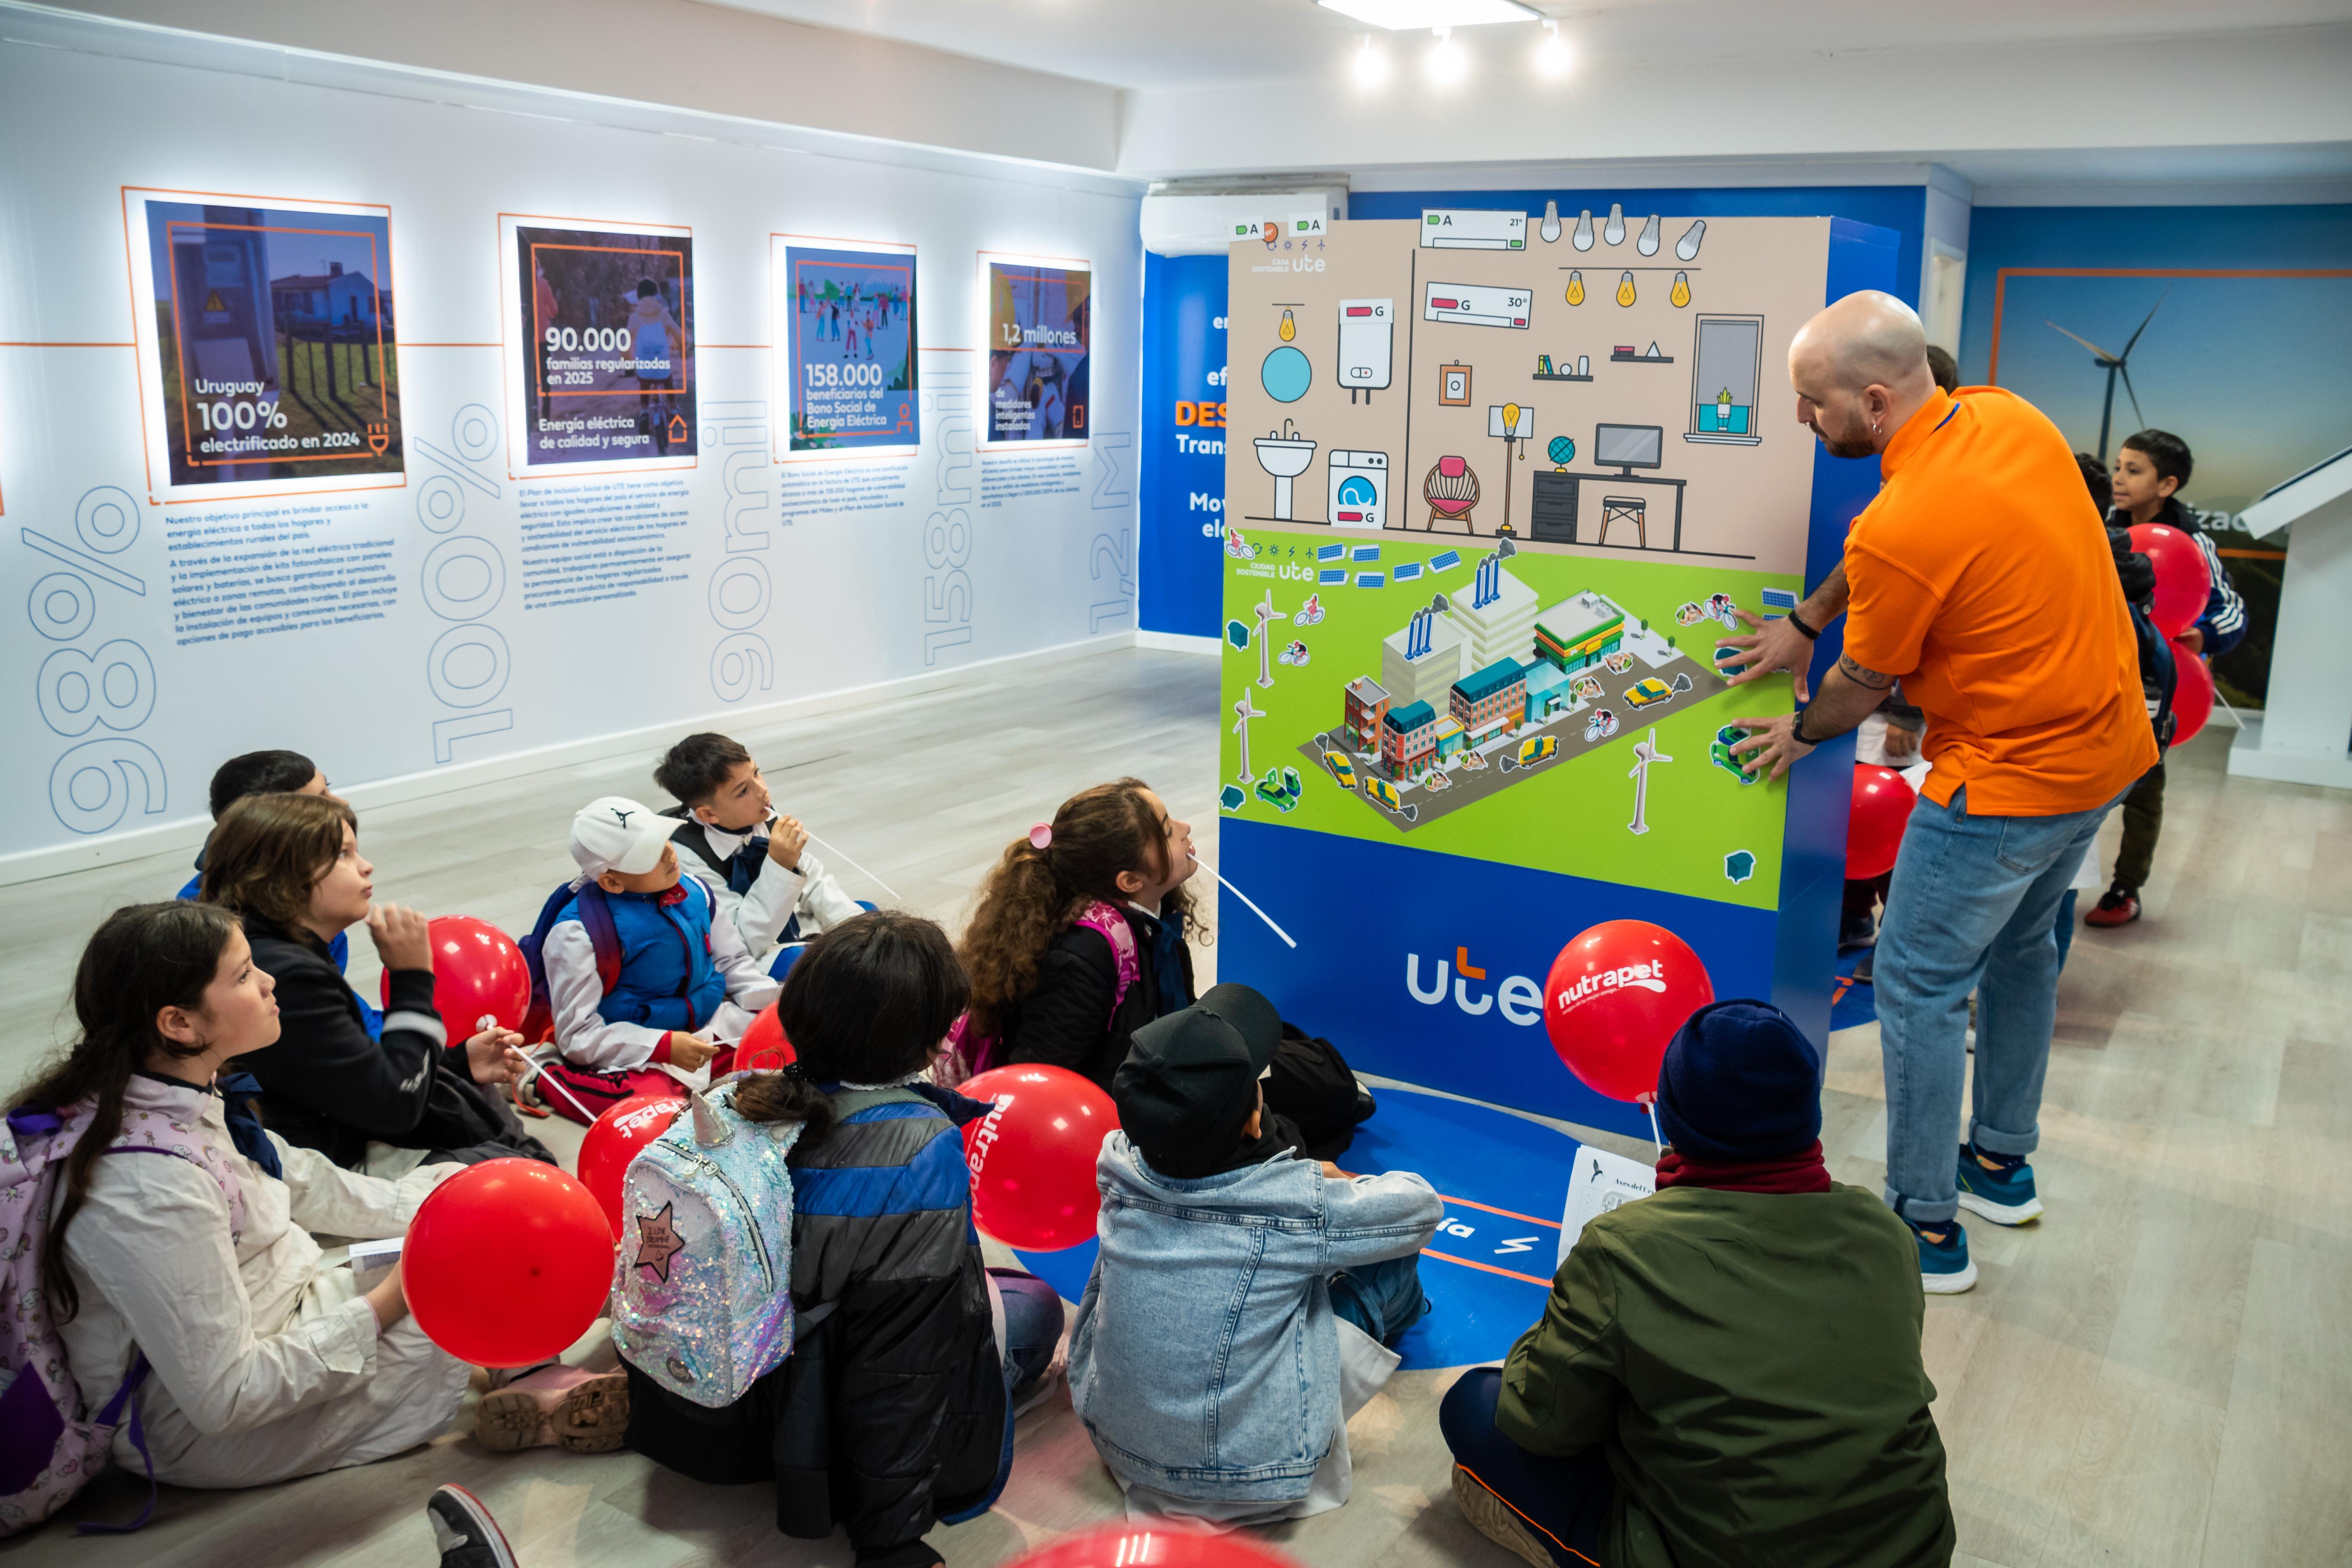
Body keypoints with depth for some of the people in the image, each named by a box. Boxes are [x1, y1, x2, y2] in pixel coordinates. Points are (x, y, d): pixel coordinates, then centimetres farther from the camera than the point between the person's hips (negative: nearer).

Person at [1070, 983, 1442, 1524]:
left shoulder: (1121, 1172, -14)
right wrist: (1342, 1183, 13)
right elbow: (1423, 1205, -6)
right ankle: (1395, 1314, 44)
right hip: (1248, 1477, -4)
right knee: (1393, 1263, 10)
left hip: (1115, 1438, 5)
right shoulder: (1296, 1206, -26)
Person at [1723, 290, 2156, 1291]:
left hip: (2007, 781, -10)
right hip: (2108, 744, 10)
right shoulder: (2007, 417, -2)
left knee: (1919, 986, 2)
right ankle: (2002, 1163, 39)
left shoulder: (1902, 531, -27)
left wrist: (1800, 733, 10)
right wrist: (1803, 622, 18)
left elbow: (1864, 685, -10)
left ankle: (1926, 1228, 11)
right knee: (2019, 950, 24)